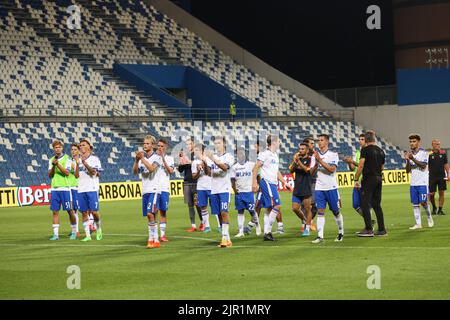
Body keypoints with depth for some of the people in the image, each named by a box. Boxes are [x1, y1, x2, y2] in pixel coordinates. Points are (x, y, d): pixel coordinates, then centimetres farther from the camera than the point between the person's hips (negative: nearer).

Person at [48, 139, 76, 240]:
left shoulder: (67, 159, -1)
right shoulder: (51, 160, 12)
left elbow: (67, 173, -11)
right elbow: (49, 175, 7)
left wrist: (58, 164, -18)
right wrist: (53, 166, -9)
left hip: (64, 188, -4)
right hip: (54, 188, 4)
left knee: (69, 210, 0)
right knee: (55, 211, 0)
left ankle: (74, 232, 13)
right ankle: (56, 234, 2)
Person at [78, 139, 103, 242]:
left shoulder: (94, 159, -1)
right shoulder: (78, 160, 15)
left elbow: (93, 172, -14)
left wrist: (85, 163, -20)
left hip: (92, 189, -5)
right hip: (81, 190, 5)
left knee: (94, 212, -7)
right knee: (84, 213, 2)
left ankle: (98, 229, 19)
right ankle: (87, 235, 5)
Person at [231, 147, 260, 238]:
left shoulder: (251, 165, -1)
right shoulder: (234, 167, 6)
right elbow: (233, 180, 7)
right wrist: (234, 188, -6)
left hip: (249, 192, -2)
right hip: (239, 192, 2)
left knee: (252, 211, -1)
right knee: (240, 212, 1)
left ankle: (257, 226, 24)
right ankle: (240, 231, 3)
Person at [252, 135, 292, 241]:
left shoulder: (275, 155, 18)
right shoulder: (265, 154, -10)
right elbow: (255, 168, -12)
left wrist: (284, 183, 24)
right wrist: (254, 182, -20)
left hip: (273, 184, 9)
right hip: (267, 182, -9)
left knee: (269, 209, 8)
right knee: (277, 205, -15)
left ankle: (266, 233, 9)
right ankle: (268, 230, -11)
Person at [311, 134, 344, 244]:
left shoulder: (333, 155, -2)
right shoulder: (316, 155, 9)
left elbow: (332, 169, -15)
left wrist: (320, 160, -20)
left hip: (331, 187, -2)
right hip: (319, 188, 3)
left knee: (336, 212, 6)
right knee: (320, 212, -7)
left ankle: (341, 233, 23)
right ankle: (320, 236, -11)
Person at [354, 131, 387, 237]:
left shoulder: (365, 150, -8)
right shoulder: (380, 151, 12)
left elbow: (361, 165, -15)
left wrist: (356, 179, -11)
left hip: (368, 179, -7)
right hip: (379, 179, 7)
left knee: (365, 204, -3)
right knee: (377, 204, 12)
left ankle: (369, 229, -8)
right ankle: (382, 229, 10)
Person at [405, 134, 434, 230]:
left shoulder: (423, 153, -3)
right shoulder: (409, 154, 11)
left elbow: (423, 166, -15)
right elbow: (408, 170, 8)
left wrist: (413, 159, -22)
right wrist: (407, 160, -9)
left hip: (422, 183, -5)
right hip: (413, 183, 5)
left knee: (423, 202, -7)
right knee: (415, 204, 2)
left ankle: (429, 217, 18)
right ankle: (418, 223, 6)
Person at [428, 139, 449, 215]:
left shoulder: (443, 153, 5)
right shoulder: (429, 154, -4)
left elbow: (446, 165, 10)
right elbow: (427, 167, 0)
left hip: (442, 176, 2)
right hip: (432, 177, -2)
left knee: (442, 192, 0)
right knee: (431, 194, -1)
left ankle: (440, 209, 9)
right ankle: (434, 208, 23)